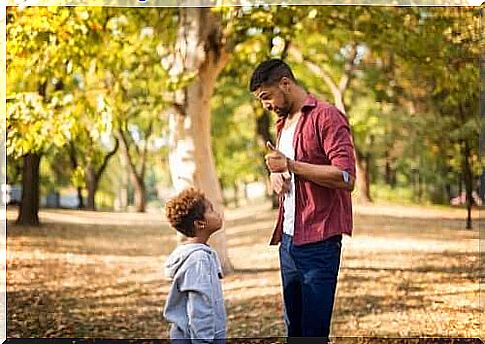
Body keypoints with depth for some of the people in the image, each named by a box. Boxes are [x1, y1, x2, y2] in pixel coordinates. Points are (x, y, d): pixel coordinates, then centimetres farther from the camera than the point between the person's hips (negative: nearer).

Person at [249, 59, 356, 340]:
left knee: (314, 332, -7)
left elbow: (346, 177, -19)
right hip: (288, 239, 9)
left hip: (319, 241, -8)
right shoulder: (283, 123, 18)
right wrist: (276, 176, 8)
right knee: (294, 330, 12)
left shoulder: (326, 117, -9)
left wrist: (290, 165, -18)